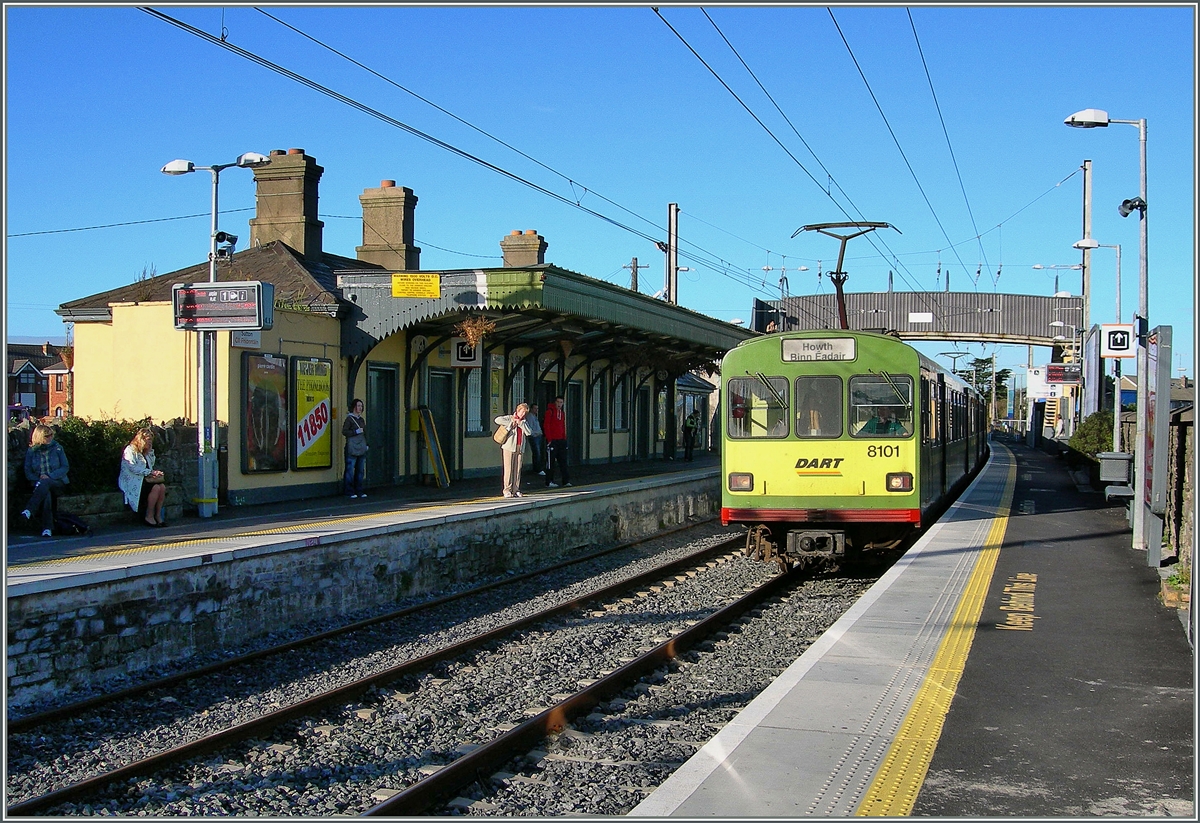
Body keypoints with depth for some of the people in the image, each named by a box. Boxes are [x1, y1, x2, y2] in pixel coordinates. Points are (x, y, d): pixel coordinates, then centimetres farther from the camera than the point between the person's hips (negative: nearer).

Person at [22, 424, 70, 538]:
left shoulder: (57, 448, 5)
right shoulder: (31, 450, 6)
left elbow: (65, 467, 1)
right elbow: (28, 472, 7)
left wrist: (49, 476, -13)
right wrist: (37, 479, -13)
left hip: (57, 482, 0)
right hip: (40, 483, 0)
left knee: (44, 484, -37)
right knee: (46, 495, -36)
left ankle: (29, 511, -49)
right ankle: (47, 528, -43)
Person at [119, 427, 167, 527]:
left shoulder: (148, 452, 20)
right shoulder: (130, 451, -6)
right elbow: (133, 468, -17)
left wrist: (155, 472, 1)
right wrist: (150, 472, -16)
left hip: (145, 479, 7)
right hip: (133, 481, -7)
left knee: (162, 487, -21)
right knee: (155, 488, -29)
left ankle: (158, 515, -18)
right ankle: (149, 516, -21)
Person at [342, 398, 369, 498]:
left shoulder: (362, 419, 17)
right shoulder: (349, 418, -3)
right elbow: (344, 431, -9)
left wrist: (366, 445, 17)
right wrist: (356, 432, -14)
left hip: (362, 449, 7)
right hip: (352, 449, -7)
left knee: (361, 470, 9)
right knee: (350, 470, -5)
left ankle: (359, 491, 15)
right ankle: (350, 492, -1)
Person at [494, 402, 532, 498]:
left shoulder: (524, 422, 20)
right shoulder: (509, 418, 5)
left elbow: (528, 432, 3)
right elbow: (497, 420, -11)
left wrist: (520, 423, -5)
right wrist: (511, 423, -8)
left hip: (520, 448, 5)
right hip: (509, 447, -5)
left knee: (517, 469, 2)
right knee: (508, 469, -6)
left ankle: (515, 490, 7)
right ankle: (507, 490, -5)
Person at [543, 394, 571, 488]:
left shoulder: (562, 413, 16)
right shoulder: (550, 411, -6)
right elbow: (546, 426, -10)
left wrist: (564, 439, 11)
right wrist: (549, 439, -14)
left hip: (561, 440, 7)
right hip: (552, 441, -7)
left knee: (563, 461, 7)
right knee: (550, 461, -2)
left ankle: (566, 481, 10)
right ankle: (549, 482, 3)